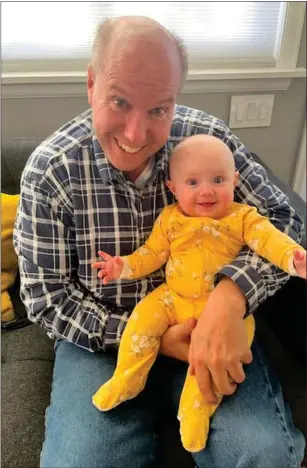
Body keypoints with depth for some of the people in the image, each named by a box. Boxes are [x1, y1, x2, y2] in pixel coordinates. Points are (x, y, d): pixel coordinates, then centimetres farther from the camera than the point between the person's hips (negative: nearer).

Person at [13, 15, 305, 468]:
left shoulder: (210, 138, -10)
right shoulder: (49, 170, -13)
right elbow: (45, 295, -8)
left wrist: (230, 295, -30)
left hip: (206, 328, 1)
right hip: (102, 338, 0)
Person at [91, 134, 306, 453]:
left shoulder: (242, 217, -5)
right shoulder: (170, 219, 0)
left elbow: (269, 238, -18)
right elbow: (152, 254, 5)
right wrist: (124, 266, -10)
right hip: (173, 298, 2)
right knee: (143, 319, -16)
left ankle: (196, 406, -8)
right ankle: (125, 382, 7)